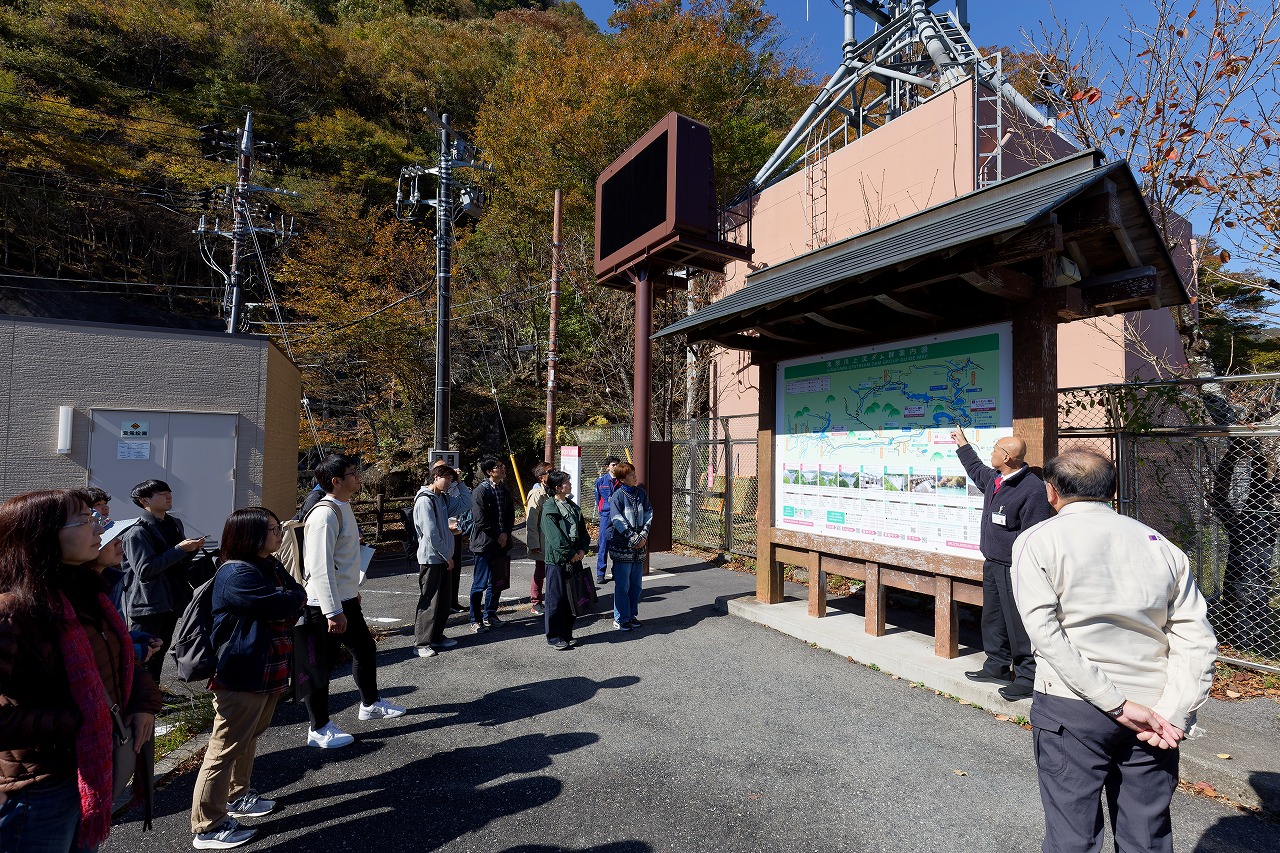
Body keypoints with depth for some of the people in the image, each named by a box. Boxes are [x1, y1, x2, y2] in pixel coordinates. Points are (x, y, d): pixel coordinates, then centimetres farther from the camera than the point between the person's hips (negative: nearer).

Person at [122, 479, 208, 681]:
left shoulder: (175, 523, 9)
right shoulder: (137, 532, -15)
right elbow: (144, 570, -23)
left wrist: (192, 548, -2)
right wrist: (180, 549, -23)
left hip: (171, 601, 8)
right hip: (147, 604, -8)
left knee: (160, 651, 19)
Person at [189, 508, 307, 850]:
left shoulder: (272, 567, 9)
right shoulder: (237, 574, -22)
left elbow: (293, 606, 8)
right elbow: (282, 605, -26)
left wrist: (289, 604, -12)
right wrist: (298, 597, -6)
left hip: (268, 672, 10)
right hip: (241, 676, -10)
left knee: (248, 738, 24)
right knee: (226, 748, 0)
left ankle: (236, 796, 41)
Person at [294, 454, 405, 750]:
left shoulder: (343, 507, 9)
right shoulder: (324, 514, -23)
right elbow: (321, 567, -27)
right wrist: (333, 612, -26)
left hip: (346, 601, 10)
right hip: (325, 606, -10)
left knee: (365, 650, 22)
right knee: (318, 667, 6)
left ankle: (370, 703, 41)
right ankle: (319, 729, 21)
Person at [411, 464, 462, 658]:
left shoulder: (442, 497, 10)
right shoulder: (425, 500, -17)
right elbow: (431, 534, -20)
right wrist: (448, 556, -14)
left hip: (443, 557, 9)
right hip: (430, 557, -9)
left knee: (443, 600, 14)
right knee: (428, 601, -2)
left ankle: (437, 637, 26)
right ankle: (421, 643, 7)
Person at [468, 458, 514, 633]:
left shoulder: (504, 490, 10)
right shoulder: (480, 491, -12)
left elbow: (510, 514, 13)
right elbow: (480, 520, -15)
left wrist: (505, 534, -2)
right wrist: (497, 535, -11)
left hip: (501, 543, 7)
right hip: (484, 544, -7)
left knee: (497, 582, 13)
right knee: (480, 583, 0)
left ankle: (490, 615, 27)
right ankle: (476, 620, 10)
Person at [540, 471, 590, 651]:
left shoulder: (573, 506, 12)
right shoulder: (549, 508, -10)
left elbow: (583, 531, 12)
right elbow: (555, 537, -16)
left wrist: (582, 550, -3)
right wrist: (570, 554, -14)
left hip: (575, 558, 7)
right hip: (557, 560, -7)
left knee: (571, 598, 12)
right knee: (556, 599, 0)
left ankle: (567, 634, 24)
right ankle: (554, 638, 10)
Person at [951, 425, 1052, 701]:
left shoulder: (1032, 488, -18)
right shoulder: (992, 479, 9)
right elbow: (976, 469, 35)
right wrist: (963, 444, 42)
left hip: (1014, 569, -9)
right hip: (992, 564, 9)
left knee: (1018, 623, -1)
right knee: (993, 619, 18)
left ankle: (1026, 676, 11)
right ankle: (997, 667, 32)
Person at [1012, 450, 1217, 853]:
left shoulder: (1037, 541, -5)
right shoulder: (1162, 545, 8)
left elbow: (1047, 633, -14)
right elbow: (1197, 642, 1)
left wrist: (1116, 705, -11)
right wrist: (1173, 716, -4)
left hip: (1071, 711, -4)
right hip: (1153, 708, 5)